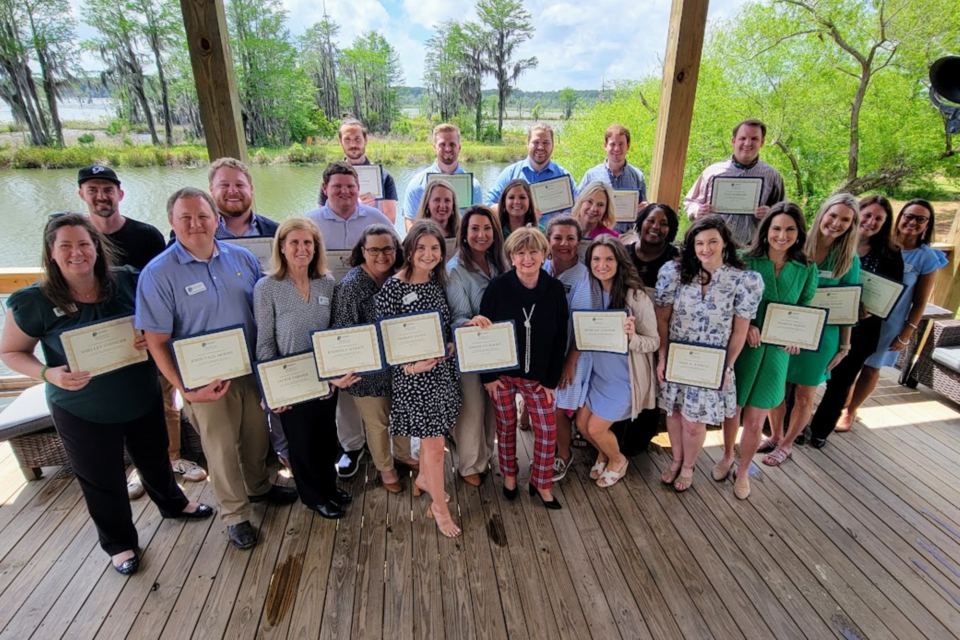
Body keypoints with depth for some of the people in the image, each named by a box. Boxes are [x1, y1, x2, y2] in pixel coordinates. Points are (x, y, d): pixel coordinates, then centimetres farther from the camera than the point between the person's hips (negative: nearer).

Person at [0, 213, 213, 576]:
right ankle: (118, 542, 40)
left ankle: (173, 504, 52)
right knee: (102, 481, 16)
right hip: (82, 412, -2)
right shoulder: (33, 302, -14)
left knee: (154, 458, 24)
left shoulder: (127, 282, -10)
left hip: (143, 399, 2)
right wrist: (49, 374, -23)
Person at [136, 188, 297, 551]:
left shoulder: (242, 258, -1)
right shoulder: (158, 274, -13)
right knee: (222, 449, 13)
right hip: (207, 382, -4)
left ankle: (258, 487, 48)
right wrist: (184, 389, -19)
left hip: (253, 370, 4)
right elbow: (157, 342, -12)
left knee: (256, 436, 22)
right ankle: (235, 515, 34)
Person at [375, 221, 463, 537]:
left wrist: (451, 344, -6)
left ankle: (424, 478, 48)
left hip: (442, 369, 6)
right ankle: (439, 506, 21)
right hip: (413, 374, -6)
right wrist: (409, 366, -23)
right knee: (435, 444, 1)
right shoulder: (393, 287, -16)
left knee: (432, 433, 21)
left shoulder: (437, 282, 4)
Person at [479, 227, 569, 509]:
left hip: (538, 375, 2)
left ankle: (541, 483, 28)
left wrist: (551, 379, -2)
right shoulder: (497, 287, -13)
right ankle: (509, 475, 39)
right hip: (502, 373, -1)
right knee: (506, 427, 13)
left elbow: (560, 338, -2)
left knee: (547, 430, 5)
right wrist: (488, 376, -7)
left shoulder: (555, 289, -8)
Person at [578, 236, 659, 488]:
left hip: (624, 376, -5)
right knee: (581, 424, 9)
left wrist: (632, 337, -35)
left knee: (596, 428, 1)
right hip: (597, 372, 5)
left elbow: (654, 341, -16)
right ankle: (603, 453, 43)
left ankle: (617, 460, 35)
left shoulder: (636, 297, -20)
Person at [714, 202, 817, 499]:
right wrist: (746, 325, -19)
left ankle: (743, 470, 32)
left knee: (756, 419, 9)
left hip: (776, 351, 1)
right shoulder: (745, 260, -8)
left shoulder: (807, 270, 0)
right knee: (732, 409, 14)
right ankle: (727, 456, 41)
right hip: (741, 346, -1)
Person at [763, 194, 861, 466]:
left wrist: (844, 346, 3)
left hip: (820, 336, 0)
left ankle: (786, 444, 33)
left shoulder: (849, 260, -5)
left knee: (804, 395, 12)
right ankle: (775, 436, 36)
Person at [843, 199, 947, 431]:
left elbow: (920, 303, -3)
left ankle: (850, 411, 26)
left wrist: (906, 335, -5)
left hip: (888, 324, -1)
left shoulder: (927, 258, -5)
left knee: (871, 368, 8)